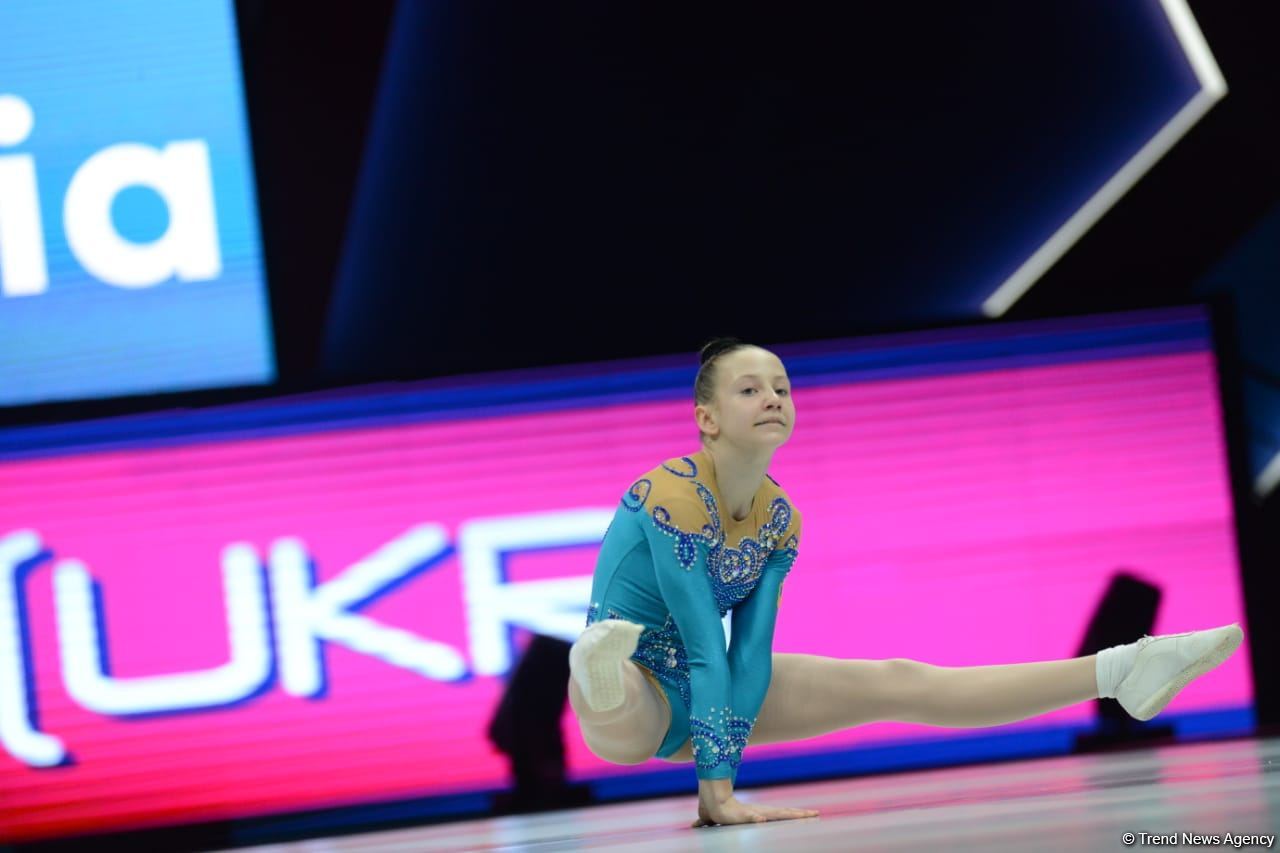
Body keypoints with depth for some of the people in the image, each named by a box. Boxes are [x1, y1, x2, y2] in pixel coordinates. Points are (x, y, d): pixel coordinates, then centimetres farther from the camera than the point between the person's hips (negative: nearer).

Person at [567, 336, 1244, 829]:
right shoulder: (672, 497, -26)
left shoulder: (779, 518, -4)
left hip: (705, 688, 6)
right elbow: (704, 647, -29)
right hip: (643, 696, -6)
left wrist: (718, 773, -17)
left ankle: (1119, 672, -2)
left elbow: (750, 649, -7)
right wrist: (716, 786, -30)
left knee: (894, 683, 1)